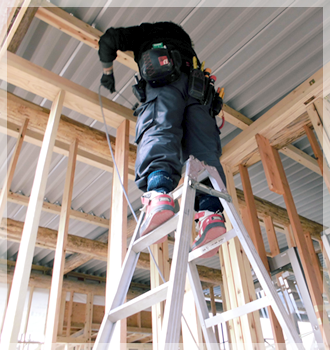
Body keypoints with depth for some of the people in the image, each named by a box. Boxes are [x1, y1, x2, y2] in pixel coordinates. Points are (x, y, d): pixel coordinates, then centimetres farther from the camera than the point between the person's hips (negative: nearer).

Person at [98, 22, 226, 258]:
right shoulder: (180, 32, 45)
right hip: (198, 86, 4)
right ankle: (212, 211, -32)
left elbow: (108, 41, 26)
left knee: (158, 132, -25)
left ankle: (159, 193, -53)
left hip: (164, 79, -4)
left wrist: (108, 72, 40)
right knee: (203, 150, -12)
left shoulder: (144, 32, 34)